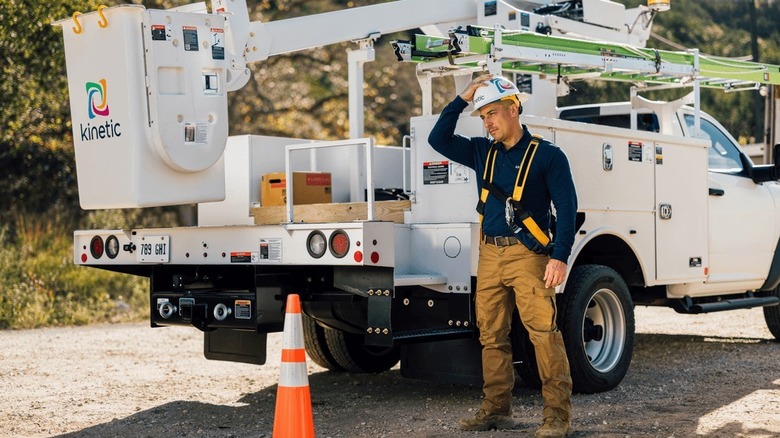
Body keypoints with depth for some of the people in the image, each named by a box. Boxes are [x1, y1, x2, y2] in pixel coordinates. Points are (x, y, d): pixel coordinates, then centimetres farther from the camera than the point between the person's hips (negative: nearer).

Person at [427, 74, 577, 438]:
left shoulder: (547, 155, -1)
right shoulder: (482, 152, 15)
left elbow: (566, 207, -5)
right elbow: (438, 139, 16)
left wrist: (560, 257, -14)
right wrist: (462, 100, 7)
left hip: (528, 254, -6)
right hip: (490, 255, 6)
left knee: (544, 333, -11)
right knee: (491, 337, 6)